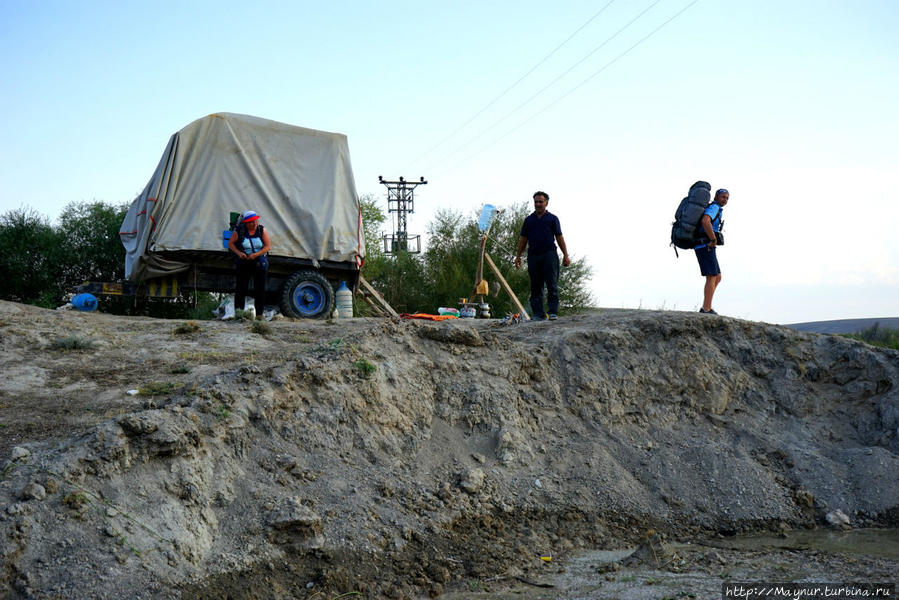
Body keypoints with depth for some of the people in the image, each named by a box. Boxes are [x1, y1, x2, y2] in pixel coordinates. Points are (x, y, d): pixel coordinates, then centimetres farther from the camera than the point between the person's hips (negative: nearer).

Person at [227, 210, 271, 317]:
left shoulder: (262, 230, -2)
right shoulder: (239, 231, -4)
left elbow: (268, 246, -4)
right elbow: (230, 244, 2)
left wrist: (256, 254, -18)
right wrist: (239, 253, -15)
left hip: (260, 262, 1)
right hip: (243, 263, -1)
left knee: (260, 288, -2)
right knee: (241, 287, -6)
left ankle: (259, 313, 2)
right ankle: (239, 312, -2)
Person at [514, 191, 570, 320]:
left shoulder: (552, 218, 10)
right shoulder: (528, 220, 16)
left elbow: (559, 237, 8)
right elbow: (523, 239, 18)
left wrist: (565, 255, 1)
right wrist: (518, 256, 11)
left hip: (549, 254, -3)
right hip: (533, 255, 3)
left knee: (552, 284, -8)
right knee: (535, 286, 2)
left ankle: (553, 312, -8)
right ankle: (538, 313, 4)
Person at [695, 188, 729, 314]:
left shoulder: (716, 209, 25)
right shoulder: (714, 207, -9)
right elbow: (705, 221, -30)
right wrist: (714, 240, -20)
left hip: (702, 247, 10)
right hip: (706, 247, -10)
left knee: (718, 278, 12)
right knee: (712, 278, -10)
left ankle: (705, 308, 8)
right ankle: (707, 311, -11)